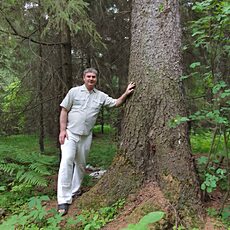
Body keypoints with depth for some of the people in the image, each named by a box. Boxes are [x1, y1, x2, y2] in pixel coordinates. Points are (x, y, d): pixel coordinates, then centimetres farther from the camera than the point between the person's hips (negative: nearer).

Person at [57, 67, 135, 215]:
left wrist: (126, 94, -8)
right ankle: (64, 200, -14)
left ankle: (75, 191, 31)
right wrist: (62, 130, -10)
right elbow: (64, 111, -1)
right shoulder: (74, 91, 0)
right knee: (67, 161, -16)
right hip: (70, 133, -4)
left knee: (81, 164, 12)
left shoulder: (101, 96, 8)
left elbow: (116, 103, 8)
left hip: (86, 136, 4)